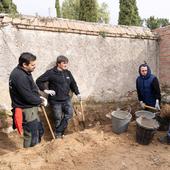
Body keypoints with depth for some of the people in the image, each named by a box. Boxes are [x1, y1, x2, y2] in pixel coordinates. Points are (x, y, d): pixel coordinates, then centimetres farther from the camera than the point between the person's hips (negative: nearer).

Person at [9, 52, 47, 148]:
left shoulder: (23, 72, 5)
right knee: (31, 137, 4)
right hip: (26, 111, -10)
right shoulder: (20, 76, -27)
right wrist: (41, 101, -9)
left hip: (31, 108, 10)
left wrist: (39, 97, 3)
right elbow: (28, 97, -25)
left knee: (39, 130, 22)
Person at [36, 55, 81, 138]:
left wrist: (77, 93, 14)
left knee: (69, 114, -2)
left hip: (66, 99, 5)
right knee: (58, 118, 6)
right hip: (55, 100, -5)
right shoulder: (51, 73, -13)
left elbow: (73, 83, 18)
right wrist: (45, 90, -16)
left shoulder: (68, 73, 5)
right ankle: (58, 133, 30)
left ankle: (59, 131, 14)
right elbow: (39, 81, -11)